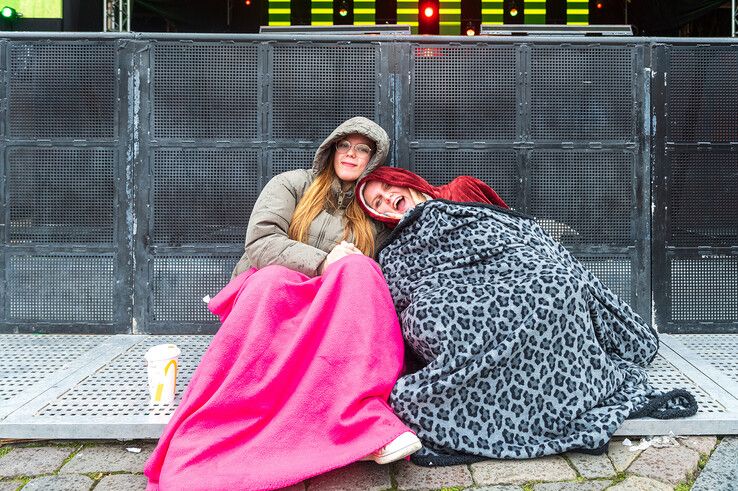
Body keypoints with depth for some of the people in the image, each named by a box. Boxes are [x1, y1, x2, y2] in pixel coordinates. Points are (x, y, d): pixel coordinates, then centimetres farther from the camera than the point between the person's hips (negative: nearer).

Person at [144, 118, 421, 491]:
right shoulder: (294, 184, 11)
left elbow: (371, 274, 18)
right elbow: (260, 241, -4)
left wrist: (348, 269, -6)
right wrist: (322, 262, -17)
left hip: (334, 310, 2)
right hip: (267, 291, -2)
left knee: (358, 272, -32)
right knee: (275, 278, -38)